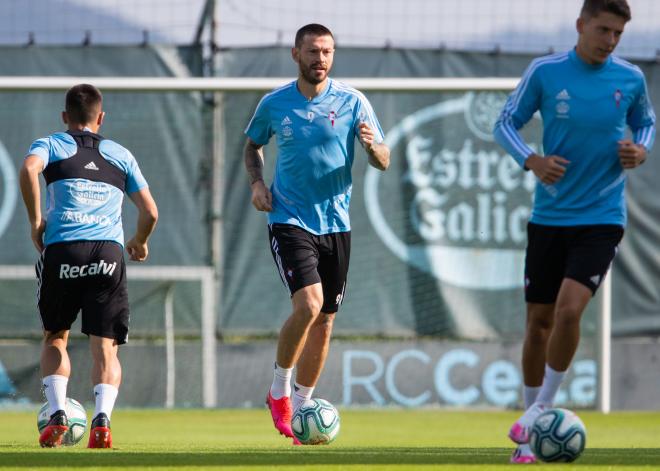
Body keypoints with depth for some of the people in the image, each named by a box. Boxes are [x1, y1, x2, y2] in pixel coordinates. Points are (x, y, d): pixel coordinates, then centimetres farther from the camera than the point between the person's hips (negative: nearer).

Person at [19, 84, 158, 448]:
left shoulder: (50, 145, 15)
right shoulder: (120, 155, 22)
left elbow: (29, 168, -10)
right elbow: (149, 212, 17)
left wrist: (36, 221, -1)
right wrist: (140, 243, 37)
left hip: (61, 250, -1)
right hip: (109, 253, 1)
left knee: (55, 338, 18)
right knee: (105, 346, 3)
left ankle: (57, 416, 2)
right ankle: (102, 418, -20)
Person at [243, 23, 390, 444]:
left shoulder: (352, 102, -1)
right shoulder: (274, 104, 0)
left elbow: (383, 163, 0)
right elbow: (253, 145, 18)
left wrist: (373, 145, -23)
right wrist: (257, 182, 0)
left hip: (336, 223, 3)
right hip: (289, 219, -2)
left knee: (324, 321, 7)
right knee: (308, 304, -21)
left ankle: (300, 407, 22)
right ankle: (280, 389, -1)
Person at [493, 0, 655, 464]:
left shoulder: (631, 79, -2)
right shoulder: (545, 72, -5)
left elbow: (646, 123, 15)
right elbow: (506, 123, 3)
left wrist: (640, 151, -6)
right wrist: (532, 160, -15)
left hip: (602, 217, -1)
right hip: (549, 215, 1)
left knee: (568, 310, -20)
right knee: (539, 321, 6)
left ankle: (543, 407, 0)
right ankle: (531, 433, 19)